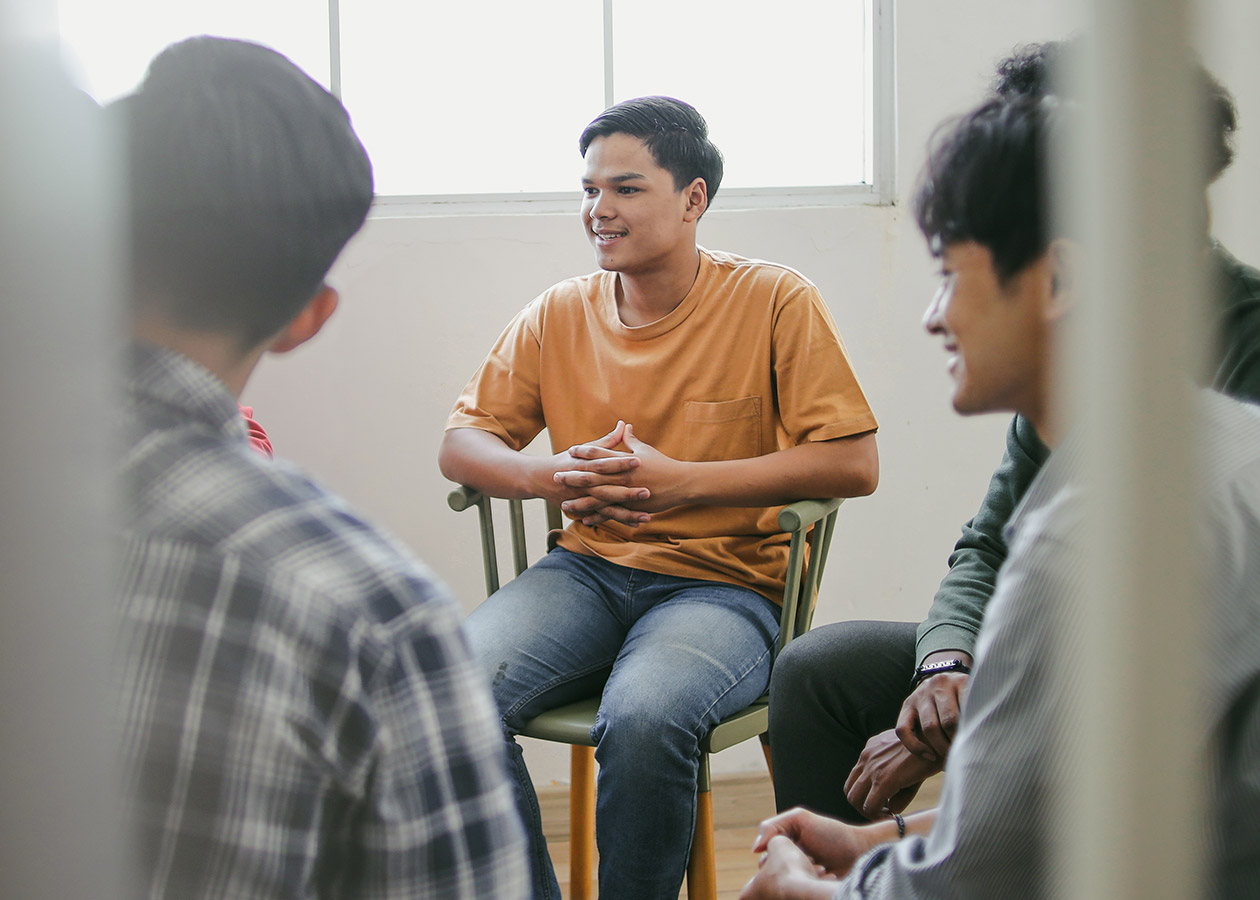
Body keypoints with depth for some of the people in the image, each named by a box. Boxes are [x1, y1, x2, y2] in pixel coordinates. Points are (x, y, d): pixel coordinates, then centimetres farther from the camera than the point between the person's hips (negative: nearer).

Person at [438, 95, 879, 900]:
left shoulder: (776, 302, -1)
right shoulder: (558, 315, 10)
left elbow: (853, 463, -8)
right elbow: (460, 442, 12)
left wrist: (680, 480, -15)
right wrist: (545, 477, -11)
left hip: (724, 584, -3)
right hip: (588, 571, 4)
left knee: (645, 718, -36)